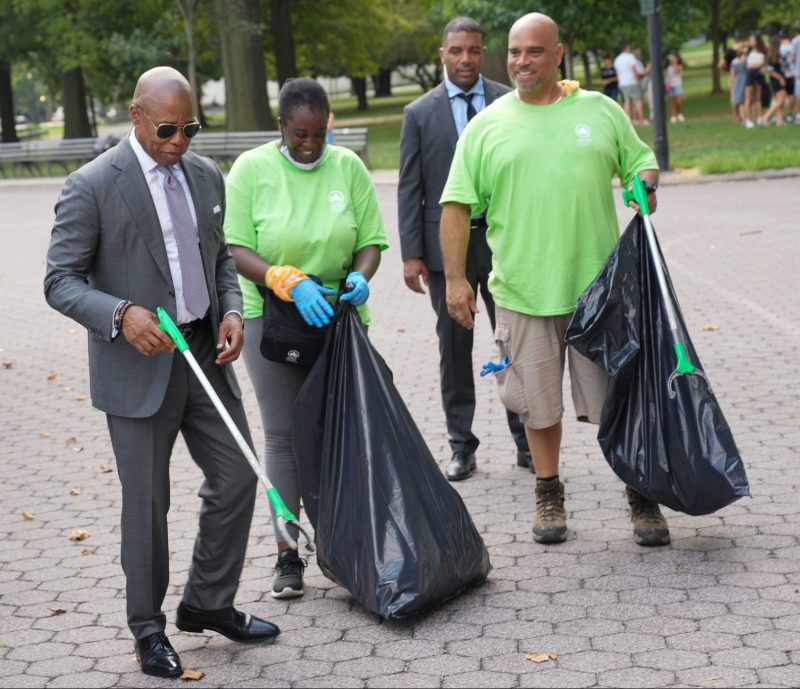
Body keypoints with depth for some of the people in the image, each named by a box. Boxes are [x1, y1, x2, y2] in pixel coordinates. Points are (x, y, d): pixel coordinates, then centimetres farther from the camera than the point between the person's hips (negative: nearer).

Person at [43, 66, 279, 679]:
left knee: (238, 479, 9)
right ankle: (148, 628, 23)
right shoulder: (92, 186, -13)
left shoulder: (206, 175, 6)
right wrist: (121, 315, -28)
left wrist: (232, 310, -2)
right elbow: (61, 282, -12)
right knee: (147, 504, 5)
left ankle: (209, 604, 29)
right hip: (139, 367, -6)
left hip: (205, 355, 6)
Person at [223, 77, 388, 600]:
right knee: (284, 435, -1)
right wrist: (291, 283, -24)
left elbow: (371, 240, 5)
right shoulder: (251, 169, -4)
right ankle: (288, 555, 5)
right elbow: (236, 250, -9)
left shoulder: (348, 166, 3)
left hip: (337, 316, 2)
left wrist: (361, 275, -17)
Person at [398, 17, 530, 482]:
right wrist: (411, 253, -4)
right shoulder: (420, 113, 2)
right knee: (454, 349, 7)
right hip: (446, 246, 0)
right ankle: (462, 447, 15)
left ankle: (526, 441, 16)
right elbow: (410, 189, 2)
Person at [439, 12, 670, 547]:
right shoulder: (487, 126, 4)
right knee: (539, 402, 9)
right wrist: (456, 279, -4)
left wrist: (645, 184, -6)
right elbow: (458, 205, 3)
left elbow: (640, 161, 18)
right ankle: (549, 495, 27)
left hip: (598, 284, 0)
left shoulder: (600, 110, 7)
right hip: (523, 291, 0)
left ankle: (642, 499, 16)